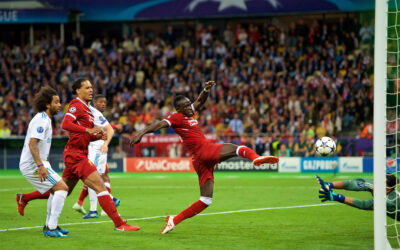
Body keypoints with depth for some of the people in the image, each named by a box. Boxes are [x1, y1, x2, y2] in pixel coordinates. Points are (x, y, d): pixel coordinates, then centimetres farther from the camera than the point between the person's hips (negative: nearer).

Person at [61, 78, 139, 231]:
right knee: (100, 187, -14)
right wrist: (88, 130, -30)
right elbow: (65, 124, -25)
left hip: (78, 155, 10)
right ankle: (119, 224, -16)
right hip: (76, 155, -10)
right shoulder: (77, 105, -10)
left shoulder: (87, 108, 19)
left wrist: (98, 136, 5)